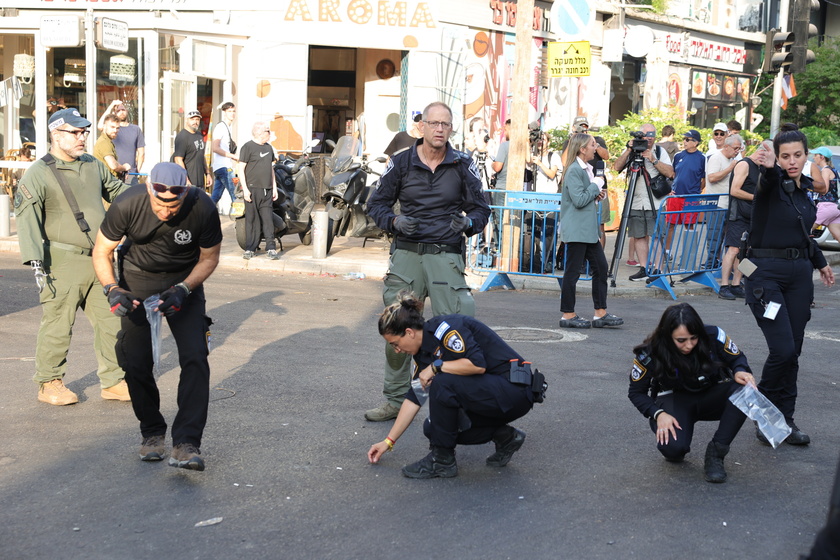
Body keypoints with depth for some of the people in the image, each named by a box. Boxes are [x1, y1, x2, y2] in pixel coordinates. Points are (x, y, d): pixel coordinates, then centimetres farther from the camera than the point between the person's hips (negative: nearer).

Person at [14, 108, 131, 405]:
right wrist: (35, 260, -21)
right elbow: (26, 217, -13)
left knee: (111, 320, 9)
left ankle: (113, 381, 20)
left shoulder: (93, 166, 12)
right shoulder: (38, 174, -8)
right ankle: (49, 384, 17)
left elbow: (118, 191, 29)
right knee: (57, 325, 1)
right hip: (63, 263, -6)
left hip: (99, 260, 6)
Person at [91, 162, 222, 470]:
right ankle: (152, 433, 19)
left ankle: (186, 443, -15)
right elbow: (101, 251, -10)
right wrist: (112, 289, -26)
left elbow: (209, 258, -8)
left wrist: (182, 290, -22)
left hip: (184, 280, 0)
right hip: (137, 280, 1)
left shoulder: (203, 209, -26)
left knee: (195, 358, -16)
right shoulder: (127, 205, -26)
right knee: (136, 361, -3)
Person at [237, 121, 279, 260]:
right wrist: (245, 189, -13)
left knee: (268, 219, 1)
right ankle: (250, 249, 5)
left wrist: (274, 187, 18)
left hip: (267, 191, 5)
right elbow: (240, 168, -6)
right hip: (252, 189, -5)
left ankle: (271, 248, 2)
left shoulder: (269, 147, 16)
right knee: (252, 219, -1)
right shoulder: (248, 147, -5)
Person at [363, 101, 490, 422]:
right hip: (406, 254, 2)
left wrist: (468, 222, -12)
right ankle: (395, 401, 18)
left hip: (446, 256, -1)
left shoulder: (462, 166, 5)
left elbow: (480, 209, 11)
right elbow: (376, 203, 13)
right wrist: (394, 221, -8)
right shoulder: (401, 163, 6)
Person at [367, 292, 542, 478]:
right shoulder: (423, 351, 7)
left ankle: (442, 461, -9)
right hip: (489, 392, 10)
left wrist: (436, 367, -19)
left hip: (515, 389, -10)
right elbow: (414, 398, 11)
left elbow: (478, 364, -30)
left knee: (442, 384, -25)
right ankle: (504, 436, 10)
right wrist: (389, 441, 12)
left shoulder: (445, 328, -19)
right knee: (433, 428, 5)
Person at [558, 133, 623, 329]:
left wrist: (597, 194, 6)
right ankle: (568, 315, 7)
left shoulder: (587, 169, 15)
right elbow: (579, 200, -20)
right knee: (573, 271, -2)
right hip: (576, 230, -10)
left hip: (588, 229, 10)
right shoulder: (574, 170, -14)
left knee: (600, 267, 8)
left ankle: (601, 313, 13)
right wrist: (596, 185, -11)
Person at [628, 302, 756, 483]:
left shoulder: (714, 336, -20)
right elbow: (636, 392, -7)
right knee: (673, 448, -34)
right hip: (674, 400, -2)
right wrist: (658, 414, -24)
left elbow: (737, 358, 1)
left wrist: (740, 372, -24)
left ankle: (715, 453, -18)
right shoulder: (650, 354, -21)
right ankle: (675, 450, 7)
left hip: (711, 396, 3)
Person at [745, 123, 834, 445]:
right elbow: (768, 179, -36)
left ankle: (784, 418, 17)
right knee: (783, 350, -12)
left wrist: (820, 262, 29)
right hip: (767, 274, -6)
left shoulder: (804, 188, 11)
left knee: (792, 351, 6)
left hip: (799, 274, 6)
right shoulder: (772, 183, -9)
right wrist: (769, 167, -58)